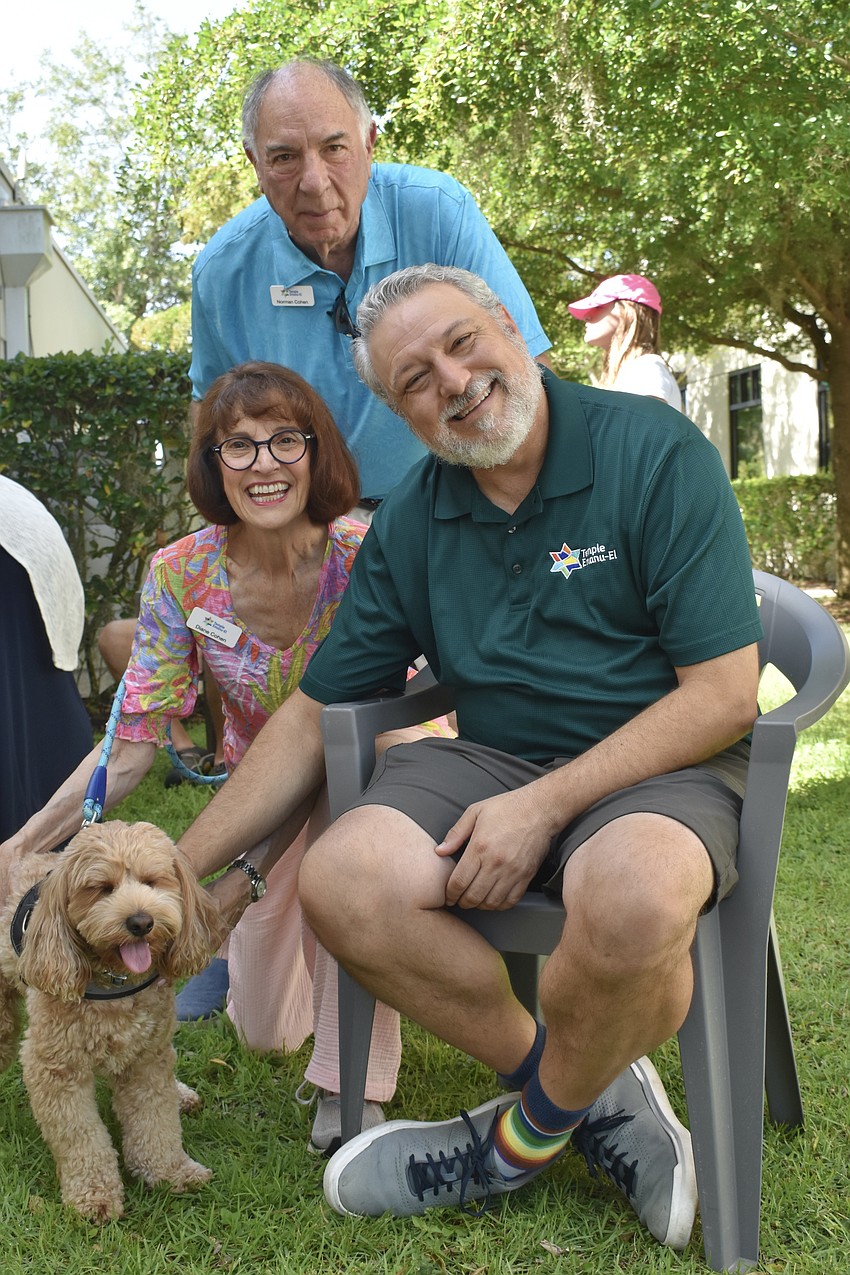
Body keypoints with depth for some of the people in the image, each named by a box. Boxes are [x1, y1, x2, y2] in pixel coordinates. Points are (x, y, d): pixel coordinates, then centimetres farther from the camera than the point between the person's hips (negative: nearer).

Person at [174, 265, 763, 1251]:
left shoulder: (658, 455, -10)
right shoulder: (409, 524, 6)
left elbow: (724, 695, -13)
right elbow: (314, 714, 11)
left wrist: (543, 807, -20)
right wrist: (182, 868, 7)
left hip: (661, 764, -4)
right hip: (493, 756, 5)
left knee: (634, 899, -38)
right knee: (342, 883, -24)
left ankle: (527, 1134, -5)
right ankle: (593, 1095, -5)